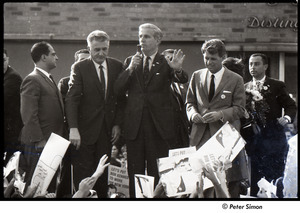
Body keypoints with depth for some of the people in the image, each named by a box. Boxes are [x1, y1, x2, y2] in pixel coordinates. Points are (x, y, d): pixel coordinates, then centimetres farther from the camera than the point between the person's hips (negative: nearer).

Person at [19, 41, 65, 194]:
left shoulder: (48, 79, 18)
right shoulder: (32, 80, -12)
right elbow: (28, 115, -19)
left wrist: (60, 137, 15)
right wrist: (39, 141, -20)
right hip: (38, 145, -9)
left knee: (51, 187, 13)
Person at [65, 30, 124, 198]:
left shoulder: (117, 66, 6)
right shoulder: (80, 68, -4)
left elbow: (121, 97, 11)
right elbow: (72, 99, -12)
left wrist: (117, 124, 2)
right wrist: (73, 128, -22)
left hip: (107, 129, 3)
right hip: (86, 130, -3)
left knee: (103, 174, 5)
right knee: (82, 173, -2)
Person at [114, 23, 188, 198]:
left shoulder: (166, 63, 3)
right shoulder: (131, 62, 11)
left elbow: (183, 80, -15)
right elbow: (118, 90, 2)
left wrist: (178, 70, -37)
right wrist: (130, 69, -12)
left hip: (159, 124, -2)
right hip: (134, 124, 3)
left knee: (157, 172, 1)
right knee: (135, 170, 7)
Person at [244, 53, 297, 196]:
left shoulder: (277, 86, 3)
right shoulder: (245, 88, 11)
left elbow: (291, 106, 1)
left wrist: (287, 118, -17)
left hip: (273, 137, -3)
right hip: (254, 140, 3)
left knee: (275, 178, -3)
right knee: (254, 179, 7)